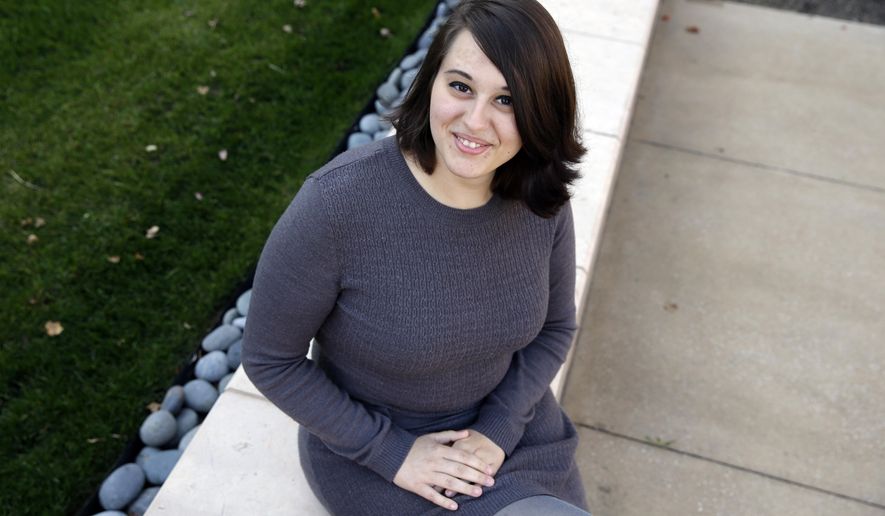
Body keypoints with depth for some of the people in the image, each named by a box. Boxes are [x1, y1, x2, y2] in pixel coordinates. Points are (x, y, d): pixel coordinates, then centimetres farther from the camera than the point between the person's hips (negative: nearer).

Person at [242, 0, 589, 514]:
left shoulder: (542, 200, -15)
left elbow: (555, 327, 2)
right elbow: (270, 359, -16)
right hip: (369, 443, -4)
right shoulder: (336, 202, -28)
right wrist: (392, 452, -17)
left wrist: (498, 431, -11)